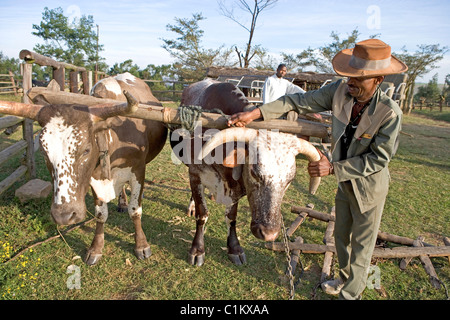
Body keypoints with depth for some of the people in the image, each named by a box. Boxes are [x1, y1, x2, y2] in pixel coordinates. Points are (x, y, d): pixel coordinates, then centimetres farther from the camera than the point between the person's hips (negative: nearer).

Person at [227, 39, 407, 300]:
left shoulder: (390, 112, -28)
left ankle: (351, 293, 37)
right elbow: (301, 101, -15)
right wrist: (255, 114, -23)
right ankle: (345, 278, 51)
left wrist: (333, 168, -29)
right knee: (342, 236, 24)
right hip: (345, 182, 5)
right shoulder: (340, 91, -16)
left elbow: (378, 158, -24)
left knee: (362, 244, 14)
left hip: (370, 186, -5)